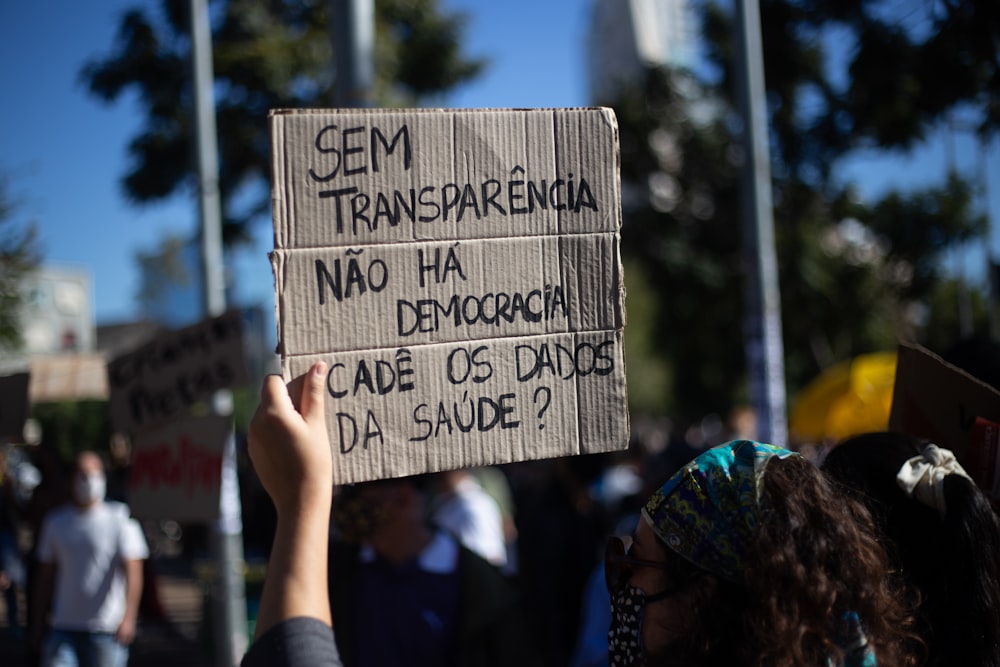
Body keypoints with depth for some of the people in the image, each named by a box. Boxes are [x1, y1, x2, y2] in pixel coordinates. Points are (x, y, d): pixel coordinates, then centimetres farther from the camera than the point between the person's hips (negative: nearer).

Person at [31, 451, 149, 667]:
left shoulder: (120, 520, -3)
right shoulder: (56, 521, 10)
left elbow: (133, 571, -12)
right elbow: (46, 575, 16)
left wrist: (128, 616, -25)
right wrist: (38, 622, 13)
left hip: (106, 631, -3)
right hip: (63, 628, 3)